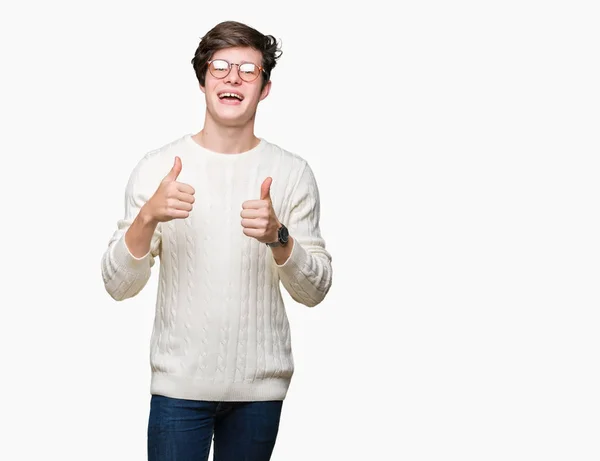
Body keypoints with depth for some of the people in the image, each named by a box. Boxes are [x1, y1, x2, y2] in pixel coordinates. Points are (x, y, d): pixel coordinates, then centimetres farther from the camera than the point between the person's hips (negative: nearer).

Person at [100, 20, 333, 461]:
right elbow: (118, 285, -4)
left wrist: (277, 236, -20)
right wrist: (148, 217, -21)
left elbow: (315, 291, -3)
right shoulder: (157, 167, -2)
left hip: (261, 385, 1)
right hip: (180, 382, -1)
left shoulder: (293, 172, -1)